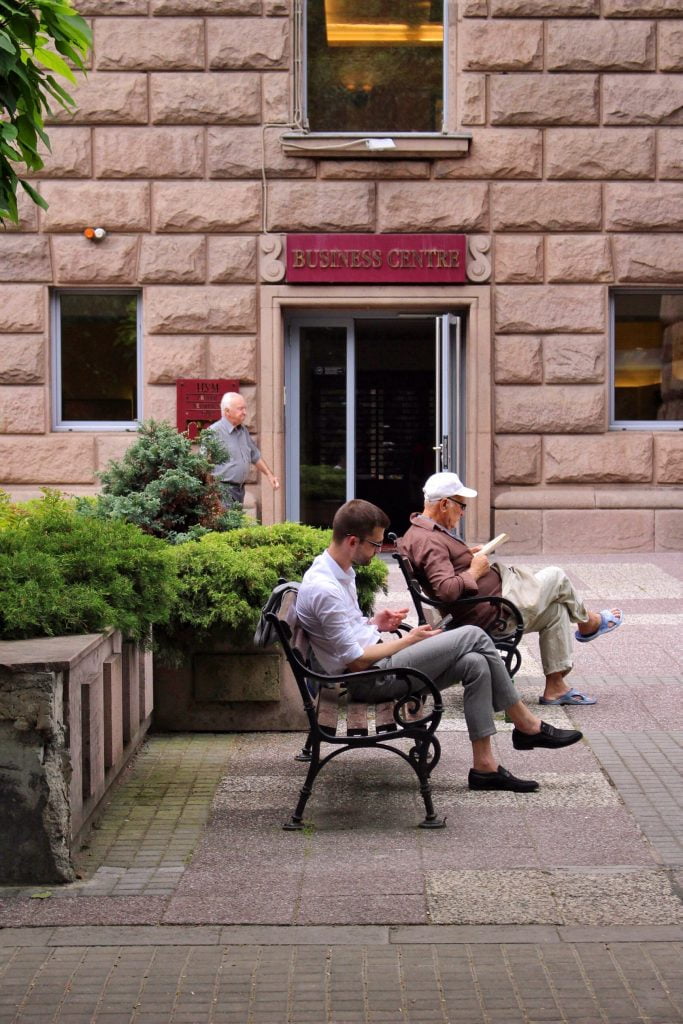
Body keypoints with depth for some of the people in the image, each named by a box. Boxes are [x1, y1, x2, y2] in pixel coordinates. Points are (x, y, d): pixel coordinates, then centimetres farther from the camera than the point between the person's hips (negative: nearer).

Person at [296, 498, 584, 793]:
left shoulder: (338, 571, 10)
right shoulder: (324, 589, -22)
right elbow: (357, 661, -20)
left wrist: (373, 623, 6)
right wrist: (409, 640, -8)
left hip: (378, 666, 10)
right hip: (370, 679, -10)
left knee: (475, 664, -8)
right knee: (473, 636, -14)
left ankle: (484, 766, -3)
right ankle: (527, 726, -1)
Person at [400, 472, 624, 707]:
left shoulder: (420, 532, 9)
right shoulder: (429, 541, -25)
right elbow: (446, 590, -36)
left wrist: (467, 555, 15)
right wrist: (474, 572, -20)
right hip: (496, 611, -11)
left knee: (556, 611, 17)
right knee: (556, 576, 7)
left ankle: (555, 687, 18)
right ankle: (588, 622, 37)